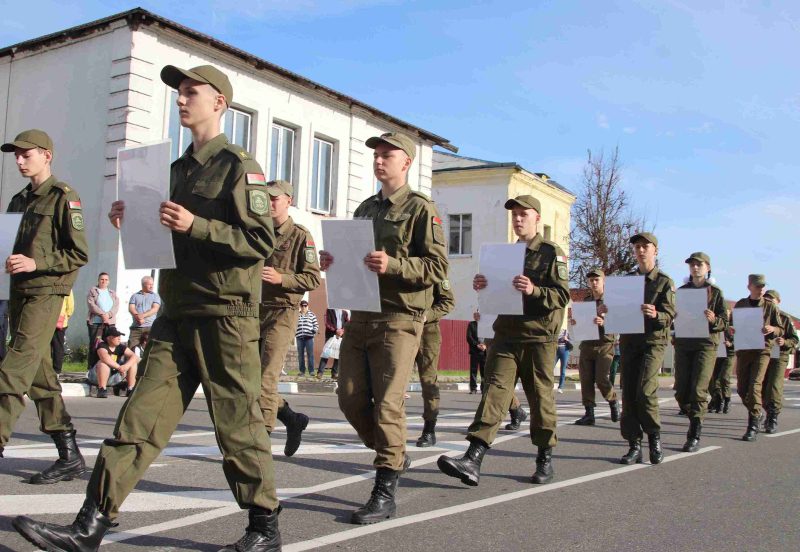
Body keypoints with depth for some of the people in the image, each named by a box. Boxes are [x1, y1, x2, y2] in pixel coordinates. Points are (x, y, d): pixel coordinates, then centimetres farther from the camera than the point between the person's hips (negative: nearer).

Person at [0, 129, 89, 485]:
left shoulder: (63, 198, -4)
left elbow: (79, 254, -10)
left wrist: (36, 263, -19)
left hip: (46, 292, -8)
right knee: (39, 375, 7)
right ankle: (69, 455, 12)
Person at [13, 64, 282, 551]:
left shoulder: (238, 165, -5)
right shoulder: (178, 168, 19)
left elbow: (262, 241, -14)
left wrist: (196, 225, -21)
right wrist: (134, 224, 7)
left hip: (225, 315, -7)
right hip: (176, 314, 7)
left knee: (238, 426, 0)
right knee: (141, 418, 4)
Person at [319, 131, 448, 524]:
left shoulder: (420, 208, -3)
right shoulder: (365, 209, 19)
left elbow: (438, 267, -10)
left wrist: (392, 264, -24)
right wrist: (333, 263, 4)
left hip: (398, 318, -7)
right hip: (360, 315, 7)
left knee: (387, 403, -7)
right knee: (351, 399, 6)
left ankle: (385, 493, 2)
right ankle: (394, 456, 29)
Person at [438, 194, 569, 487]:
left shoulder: (552, 253, 2)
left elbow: (562, 295, -8)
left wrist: (534, 291, -25)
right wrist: (481, 287, 0)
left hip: (539, 336, -4)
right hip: (505, 334, 4)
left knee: (540, 398, 4)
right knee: (495, 391, -9)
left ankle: (545, 459, 21)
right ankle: (473, 461, -19)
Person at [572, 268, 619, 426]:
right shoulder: (585, 301, 16)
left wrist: (604, 323, -27)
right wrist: (573, 322, 0)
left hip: (604, 345, -4)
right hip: (586, 344, 5)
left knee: (601, 379, -11)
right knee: (586, 380, -1)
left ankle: (613, 402, 16)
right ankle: (589, 414, 3)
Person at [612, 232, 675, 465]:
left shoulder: (664, 282, 2)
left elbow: (669, 315, -8)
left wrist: (655, 315, -30)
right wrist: (605, 310, -6)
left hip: (653, 341, -4)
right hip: (628, 341, 4)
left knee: (645, 391, -17)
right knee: (628, 393, 0)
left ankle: (654, 438, 4)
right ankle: (634, 446, 7)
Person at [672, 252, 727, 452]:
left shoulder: (715, 292, 5)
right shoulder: (681, 291, 13)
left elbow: (724, 323, 3)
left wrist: (714, 320, -19)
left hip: (706, 344, -4)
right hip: (683, 344, 4)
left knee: (698, 390, -12)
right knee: (681, 392, 2)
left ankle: (695, 436, -6)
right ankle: (695, 420, 26)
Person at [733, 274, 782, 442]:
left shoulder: (770, 306, 3)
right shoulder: (740, 305, 8)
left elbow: (781, 330, 6)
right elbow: (732, 326, 16)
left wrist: (772, 329, -16)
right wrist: (731, 330, -8)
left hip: (762, 350, -3)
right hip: (743, 350, 3)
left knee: (755, 385, -15)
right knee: (742, 389, 7)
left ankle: (753, 426, -11)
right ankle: (756, 413, 32)